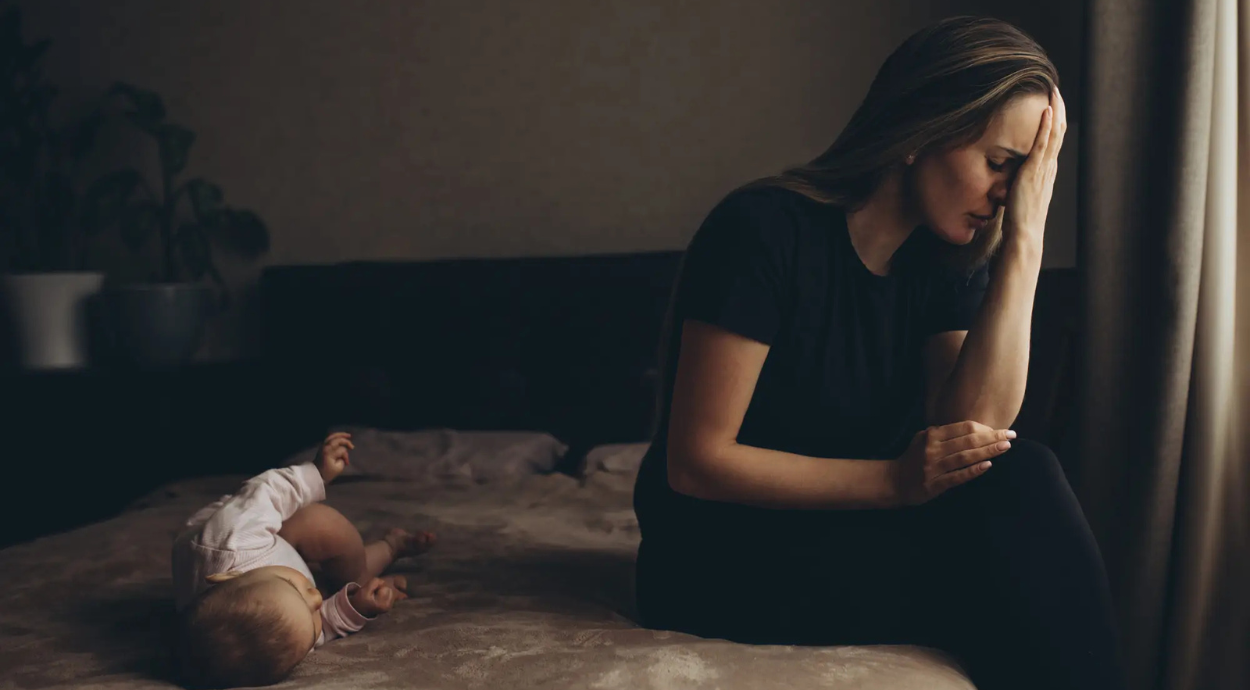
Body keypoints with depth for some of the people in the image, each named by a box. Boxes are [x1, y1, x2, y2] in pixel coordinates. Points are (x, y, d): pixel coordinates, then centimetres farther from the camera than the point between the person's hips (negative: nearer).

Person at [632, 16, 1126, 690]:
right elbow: (697, 463, -19)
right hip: (719, 562, -6)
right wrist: (893, 480, -26)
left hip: (852, 536, 6)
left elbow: (971, 434, -14)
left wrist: (1025, 238, -15)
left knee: (1022, 477, -21)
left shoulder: (948, 262, 3)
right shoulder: (763, 229, -17)